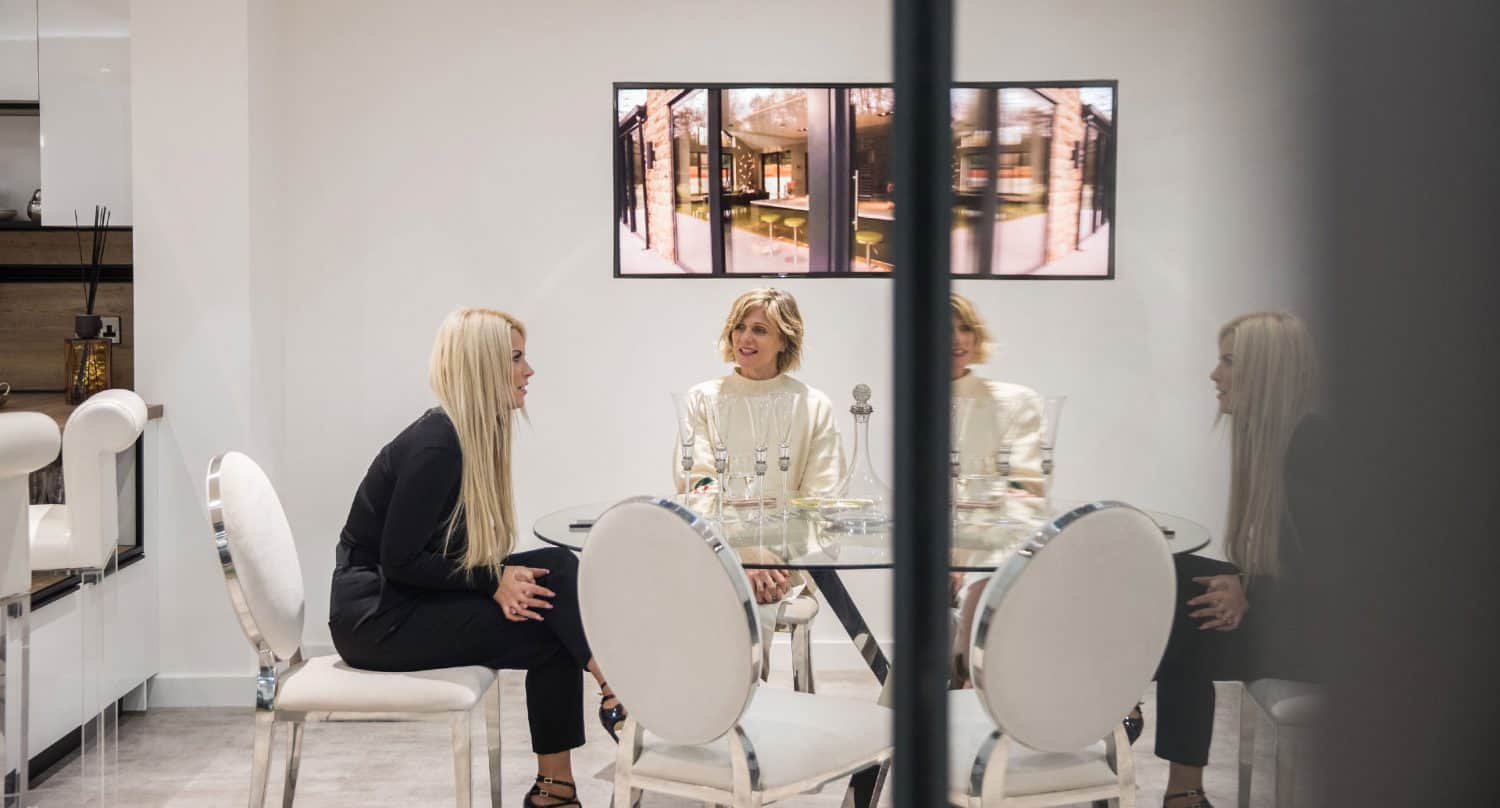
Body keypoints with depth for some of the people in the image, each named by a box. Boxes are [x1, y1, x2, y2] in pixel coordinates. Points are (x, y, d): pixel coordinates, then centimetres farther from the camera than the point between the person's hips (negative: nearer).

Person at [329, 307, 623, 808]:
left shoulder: (477, 434, 6)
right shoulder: (436, 444, -21)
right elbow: (399, 562, -20)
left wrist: (504, 578, -8)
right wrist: (495, 580, -19)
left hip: (416, 598, 8)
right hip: (379, 617, -8)